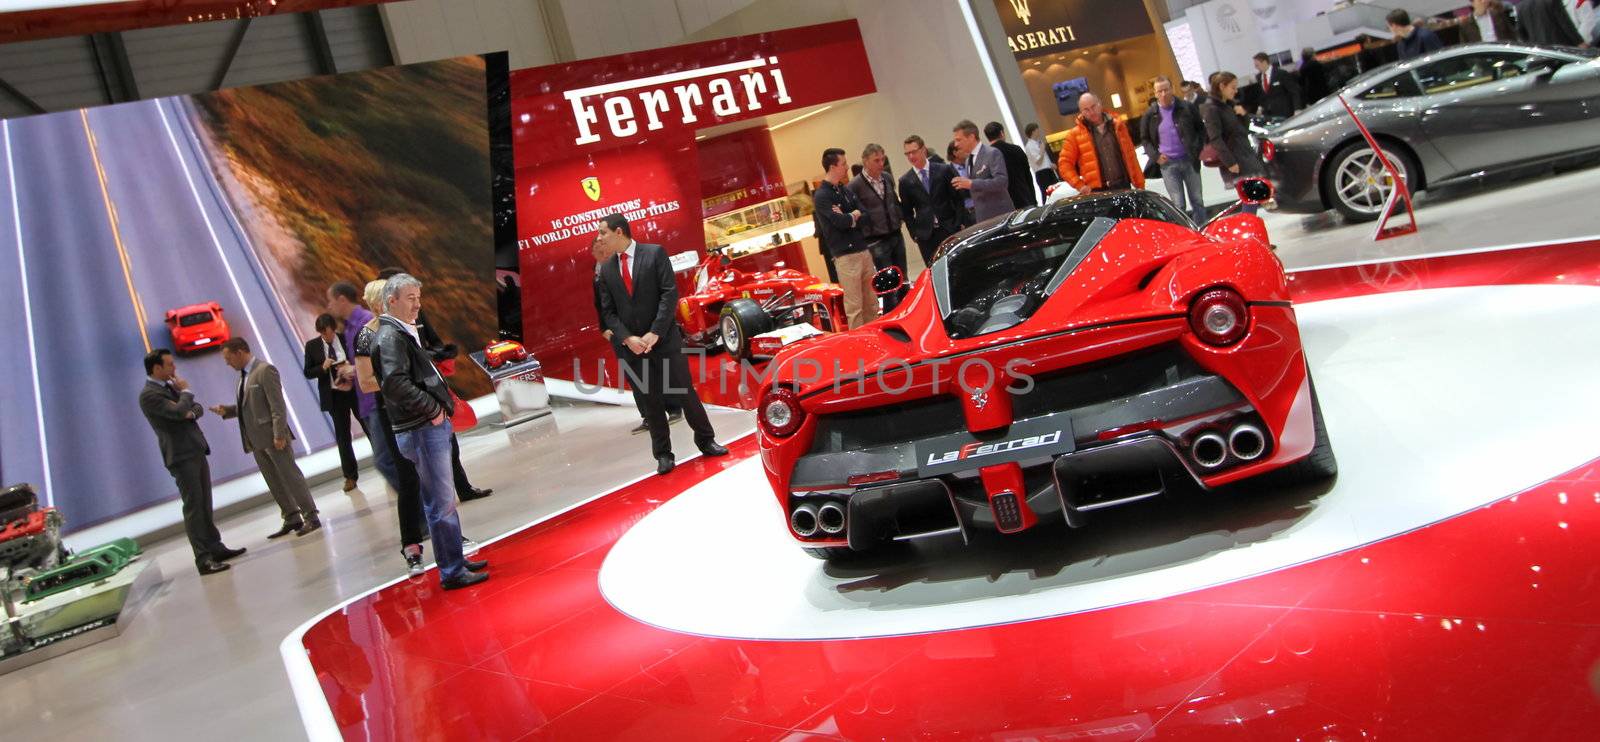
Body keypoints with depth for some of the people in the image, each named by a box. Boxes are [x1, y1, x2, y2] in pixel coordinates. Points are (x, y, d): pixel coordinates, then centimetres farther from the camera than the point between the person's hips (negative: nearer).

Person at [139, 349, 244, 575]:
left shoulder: (170, 386, 16)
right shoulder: (149, 394, -12)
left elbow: (198, 408, 16)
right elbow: (177, 411, -24)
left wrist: (192, 412, -8)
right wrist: (186, 391, -6)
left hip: (196, 451, 9)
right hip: (181, 457, -9)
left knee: (205, 505, 13)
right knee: (193, 507, -9)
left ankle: (215, 548, 20)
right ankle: (203, 559, -8)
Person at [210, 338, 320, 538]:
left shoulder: (265, 370, -11)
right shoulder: (244, 375, 15)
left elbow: (277, 405, -17)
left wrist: (279, 434, -21)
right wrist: (227, 410, 4)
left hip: (273, 436, -8)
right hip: (257, 439, 8)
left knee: (291, 476, -4)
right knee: (275, 483, 10)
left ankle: (311, 517, 1)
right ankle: (292, 519, 17)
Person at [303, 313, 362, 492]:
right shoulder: (312, 346, -3)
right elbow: (308, 372, 0)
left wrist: (353, 369, -18)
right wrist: (323, 367, -18)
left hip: (356, 390, -1)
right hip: (334, 395, 1)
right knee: (342, 436, 8)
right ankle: (350, 475, 17)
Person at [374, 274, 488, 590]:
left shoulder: (406, 333, 18)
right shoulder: (391, 336, -14)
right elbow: (395, 383, -26)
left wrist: (440, 405, 10)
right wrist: (432, 409, -19)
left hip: (431, 426, 11)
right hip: (420, 431, -11)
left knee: (444, 500, 17)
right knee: (441, 503, -5)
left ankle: (456, 560, 27)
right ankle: (452, 572, 1)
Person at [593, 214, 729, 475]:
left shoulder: (655, 253, -2)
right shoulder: (606, 270, 9)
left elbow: (670, 294, -9)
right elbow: (607, 312, 6)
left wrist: (655, 333, -14)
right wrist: (628, 339, -10)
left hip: (664, 339, -3)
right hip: (630, 345, 3)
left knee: (686, 391, 3)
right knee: (651, 401, 6)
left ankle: (706, 440, 18)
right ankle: (663, 454, 15)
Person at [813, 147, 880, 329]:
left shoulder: (845, 190, 15)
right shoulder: (822, 196, -8)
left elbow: (864, 215, 6)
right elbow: (841, 222, -19)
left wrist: (847, 217, -11)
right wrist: (854, 216, 0)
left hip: (864, 250, 7)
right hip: (846, 256, -7)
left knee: (871, 302, 9)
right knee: (854, 306, -4)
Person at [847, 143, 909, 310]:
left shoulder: (887, 178, 7)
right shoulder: (854, 186, -13)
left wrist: (898, 221, 12)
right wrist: (867, 233, -14)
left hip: (896, 235, 6)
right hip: (877, 242, -6)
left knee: (903, 280, 13)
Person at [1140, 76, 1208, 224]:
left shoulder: (1187, 108, 0)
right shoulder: (1150, 115, 1)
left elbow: (1201, 129, 8)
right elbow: (1145, 139, 11)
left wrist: (1198, 149, -4)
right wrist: (1155, 156, -3)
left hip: (1189, 160, 1)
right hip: (1167, 164, -1)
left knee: (1197, 201, 10)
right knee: (1179, 205, -1)